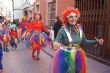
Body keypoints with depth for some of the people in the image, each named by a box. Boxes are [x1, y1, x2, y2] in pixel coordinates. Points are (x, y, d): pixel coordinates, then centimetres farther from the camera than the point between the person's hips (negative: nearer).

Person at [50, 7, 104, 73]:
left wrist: (97, 41, -1)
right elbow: (57, 42, -21)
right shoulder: (63, 30, -15)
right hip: (64, 57, -4)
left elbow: (84, 42, 8)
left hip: (77, 57, 4)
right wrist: (56, 44, -45)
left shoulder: (79, 29, -2)